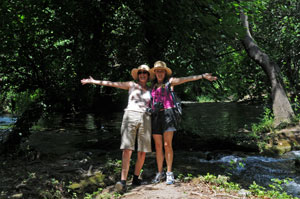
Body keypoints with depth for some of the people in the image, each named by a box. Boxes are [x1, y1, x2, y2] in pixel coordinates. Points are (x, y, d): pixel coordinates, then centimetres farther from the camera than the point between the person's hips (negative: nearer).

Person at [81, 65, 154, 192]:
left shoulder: (150, 91, 19)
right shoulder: (131, 85, 13)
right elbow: (112, 84, 11)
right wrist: (94, 81, 9)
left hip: (145, 119, 3)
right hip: (130, 116, -3)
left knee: (142, 152, 1)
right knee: (127, 149, -14)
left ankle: (136, 178, 16)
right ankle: (123, 182, -20)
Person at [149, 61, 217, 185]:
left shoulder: (170, 81, 8)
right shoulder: (153, 85, 18)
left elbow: (186, 79, -3)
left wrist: (202, 76, -12)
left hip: (167, 113, -3)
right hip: (155, 115, 4)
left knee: (167, 145, -8)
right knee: (158, 146, 5)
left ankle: (169, 173, -2)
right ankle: (160, 173, 14)